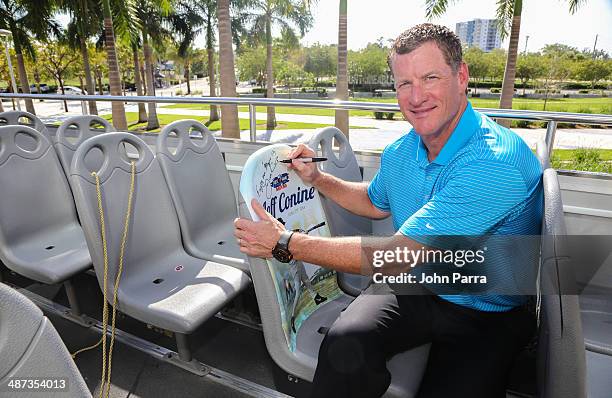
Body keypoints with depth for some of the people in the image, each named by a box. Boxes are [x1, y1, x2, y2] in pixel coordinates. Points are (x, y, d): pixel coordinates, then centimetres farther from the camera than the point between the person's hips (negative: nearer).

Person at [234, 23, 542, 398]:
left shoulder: (498, 162, -27)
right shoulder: (400, 152, -1)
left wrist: (285, 243, -22)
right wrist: (317, 178, 5)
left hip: (488, 316, -3)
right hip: (414, 287, 4)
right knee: (344, 344, -25)